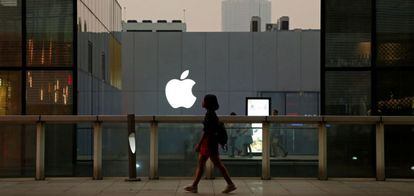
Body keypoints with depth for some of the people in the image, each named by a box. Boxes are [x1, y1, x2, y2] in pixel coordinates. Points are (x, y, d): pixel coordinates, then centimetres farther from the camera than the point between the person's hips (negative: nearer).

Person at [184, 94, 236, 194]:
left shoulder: (210, 114, -17)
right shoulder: (211, 114, 12)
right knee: (200, 164, 10)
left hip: (209, 141, -10)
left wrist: (199, 144, -19)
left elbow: (207, 131, -21)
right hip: (208, 142, 10)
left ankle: (230, 184, 4)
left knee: (217, 164, -3)